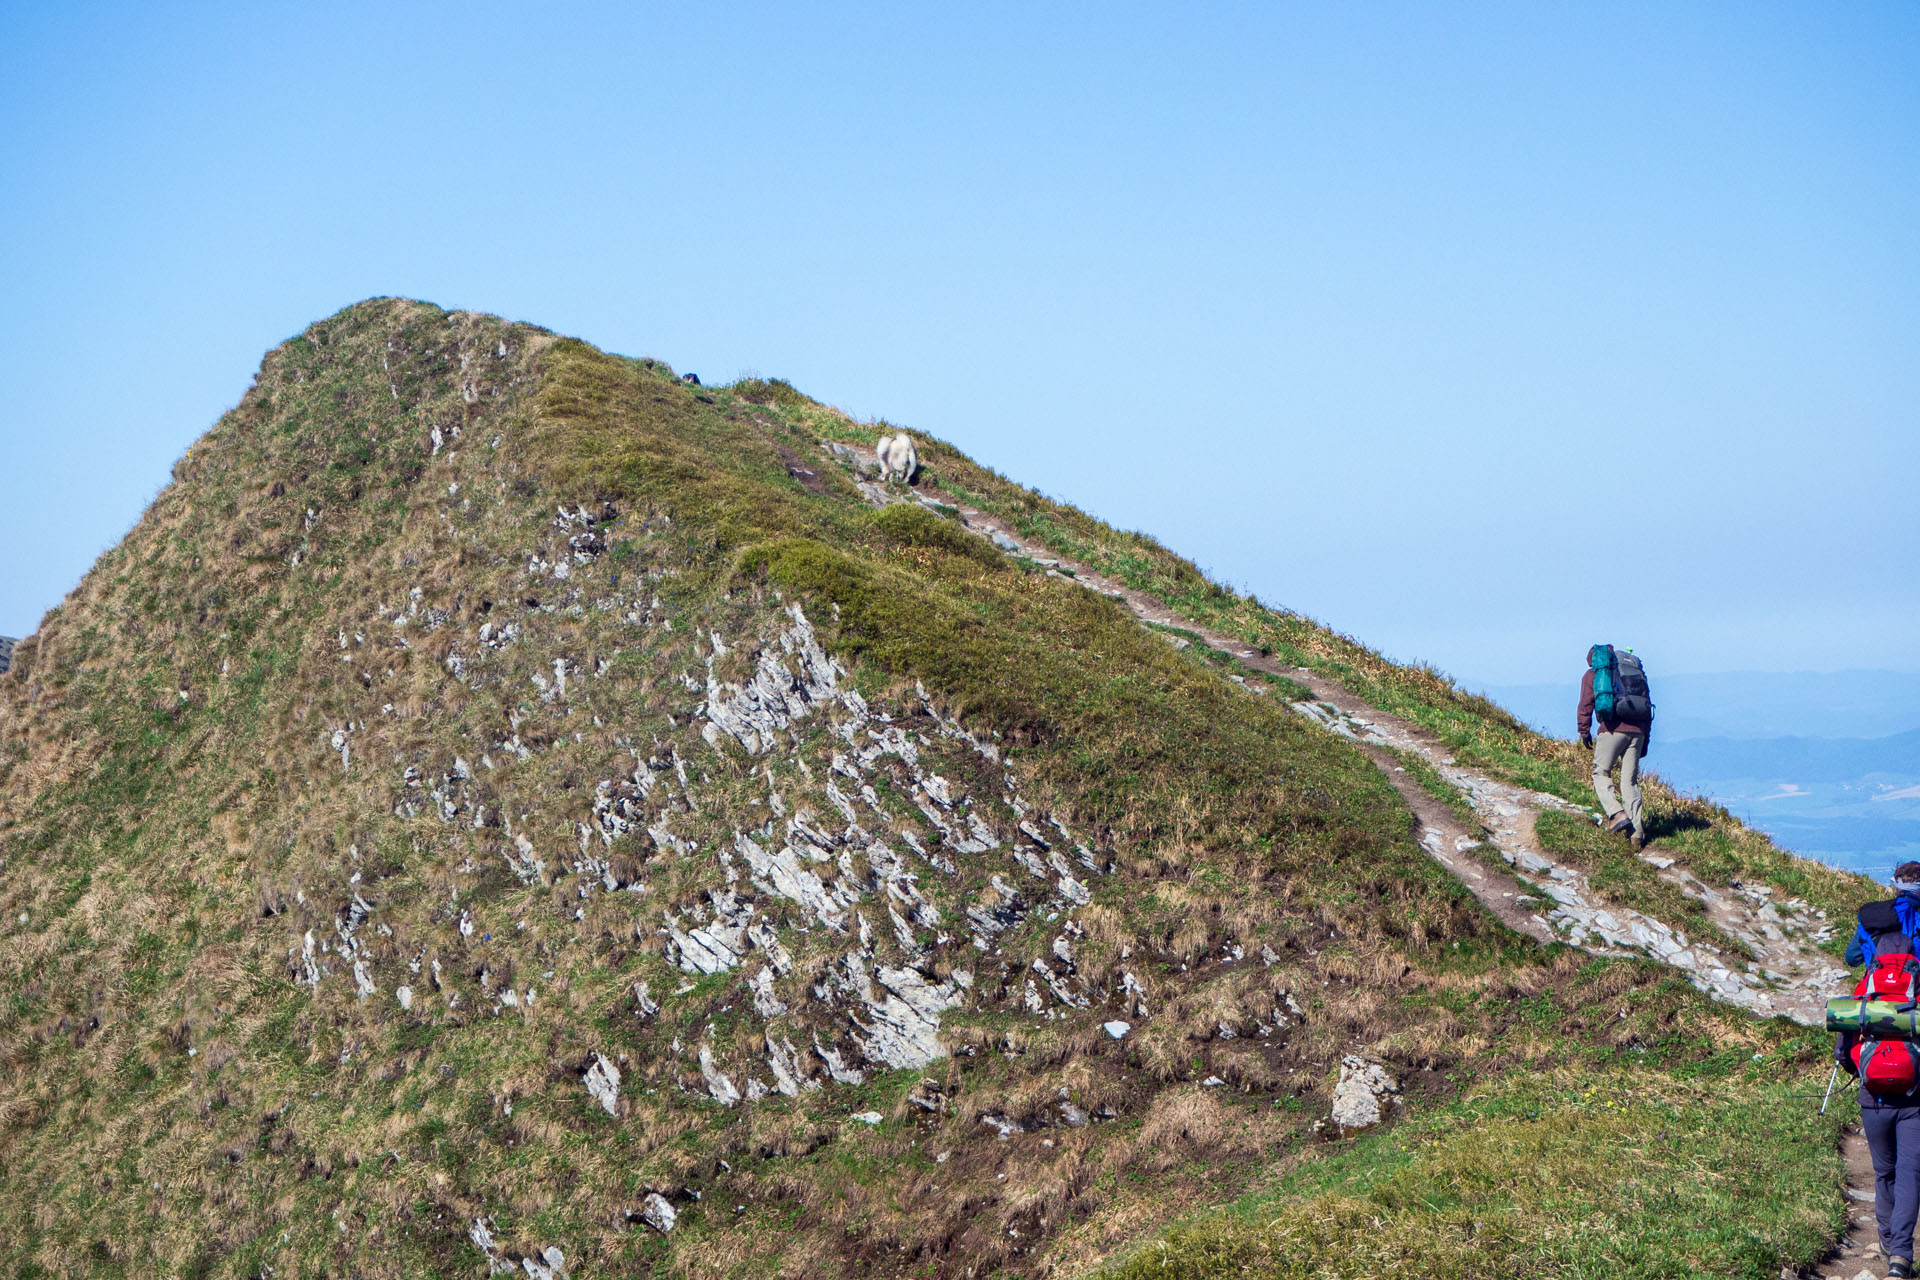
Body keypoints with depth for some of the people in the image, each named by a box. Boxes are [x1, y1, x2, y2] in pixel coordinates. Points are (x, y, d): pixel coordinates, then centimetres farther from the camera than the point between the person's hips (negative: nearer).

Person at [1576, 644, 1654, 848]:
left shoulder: (1592, 675, 13)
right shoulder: (1637, 673, 26)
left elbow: (1586, 705, 1)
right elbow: (1647, 707, 21)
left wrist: (1584, 732, 5)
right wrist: (1645, 740, 21)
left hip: (1613, 729, -4)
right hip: (1637, 732, 4)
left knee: (1601, 773, 8)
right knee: (1630, 781, 7)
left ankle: (1617, 814, -13)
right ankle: (1638, 831, -1)